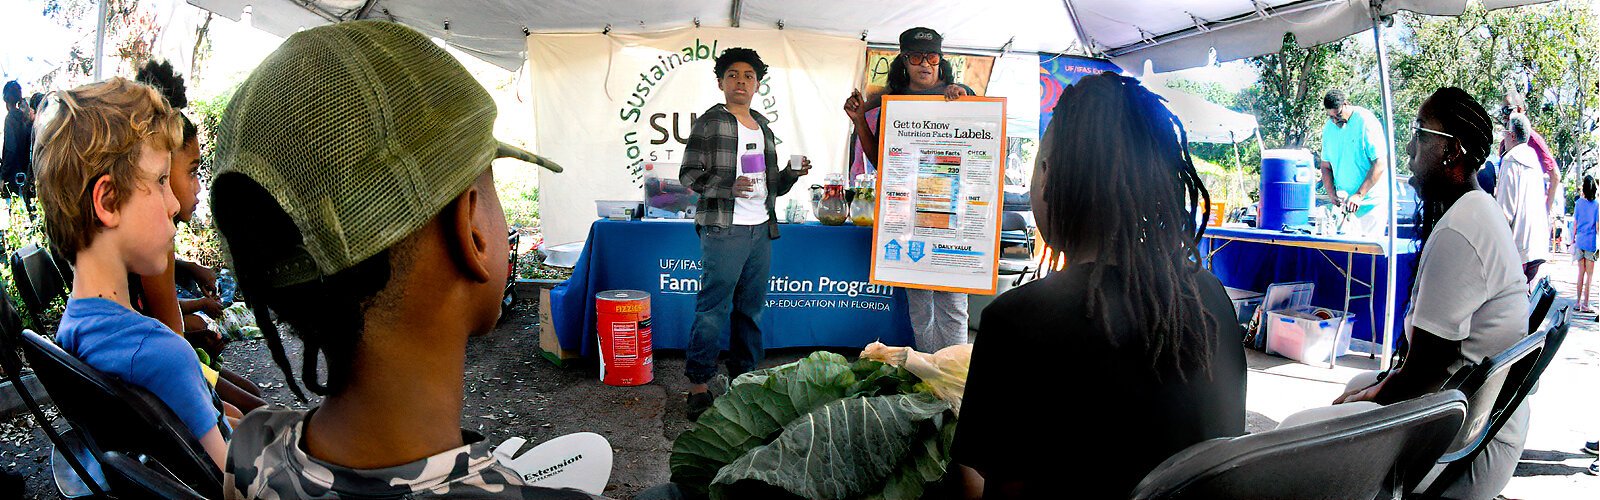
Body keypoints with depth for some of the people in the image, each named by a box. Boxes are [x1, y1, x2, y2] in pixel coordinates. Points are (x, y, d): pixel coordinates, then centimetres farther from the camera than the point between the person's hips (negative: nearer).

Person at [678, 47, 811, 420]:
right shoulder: (709, 123, -1)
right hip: (723, 229, -7)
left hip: (761, 230, 7)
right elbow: (689, 174, -7)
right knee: (713, 309, -8)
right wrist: (729, 187, -21)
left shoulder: (764, 128, 19)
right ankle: (699, 387, 0)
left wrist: (793, 173, 2)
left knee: (750, 309, 10)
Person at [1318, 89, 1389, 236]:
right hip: (1344, 202, 5)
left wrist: (1359, 195, -22)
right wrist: (1331, 193, -5)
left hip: (1370, 201, -5)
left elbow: (1380, 163, -16)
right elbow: (1325, 165, 12)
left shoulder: (1366, 122, -11)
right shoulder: (1328, 128, 6)